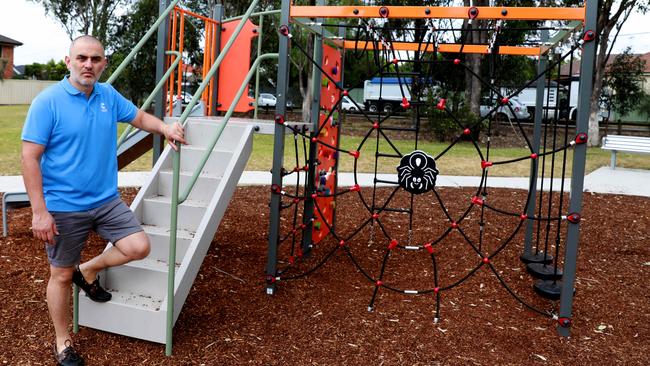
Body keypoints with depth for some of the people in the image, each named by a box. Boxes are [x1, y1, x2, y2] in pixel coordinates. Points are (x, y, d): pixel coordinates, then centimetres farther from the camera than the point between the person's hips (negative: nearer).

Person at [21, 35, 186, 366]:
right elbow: (30, 158, -15)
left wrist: (165, 128, -3)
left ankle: (88, 271, 25)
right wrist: (39, 212, -19)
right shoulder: (47, 102, -14)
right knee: (61, 276, 8)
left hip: (106, 200, 5)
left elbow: (139, 117, 19)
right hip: (64, 207, -5)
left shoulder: (109, 96, 3)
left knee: (139, 247, -3)